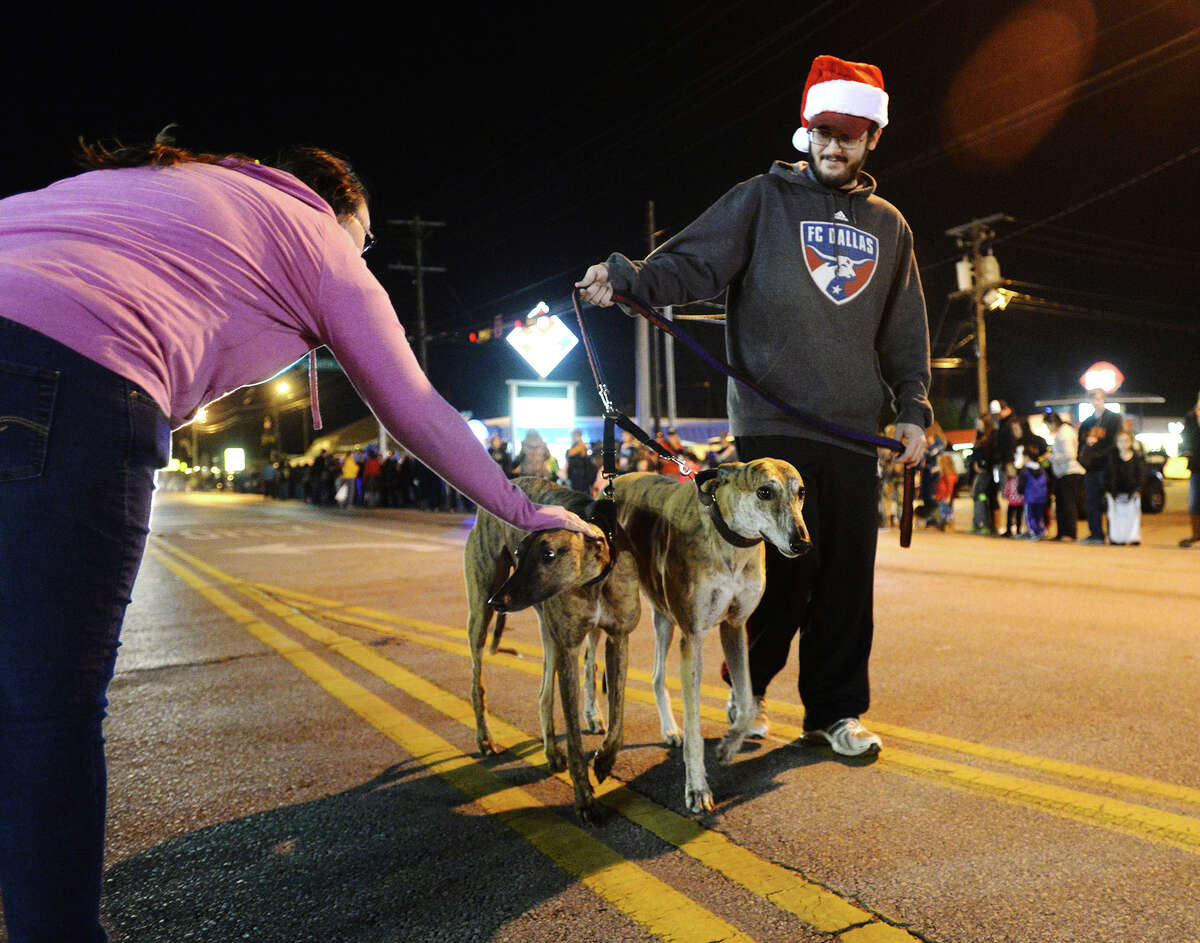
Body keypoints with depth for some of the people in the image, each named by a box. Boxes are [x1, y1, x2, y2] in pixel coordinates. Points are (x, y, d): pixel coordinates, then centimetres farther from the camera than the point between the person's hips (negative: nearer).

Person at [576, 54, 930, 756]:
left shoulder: (889, 226, 19)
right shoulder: (763, 199, 7)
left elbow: (907, 331, 19)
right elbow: (691, 264, -3)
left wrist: (913, 408, 9)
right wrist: (626, 278, -21)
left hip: (853, 431, 4)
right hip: (771, 422, -3)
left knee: (847, 572, 3)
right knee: (784, 564, -5)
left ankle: (836, 709, 18)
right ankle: (748, 686, 20)